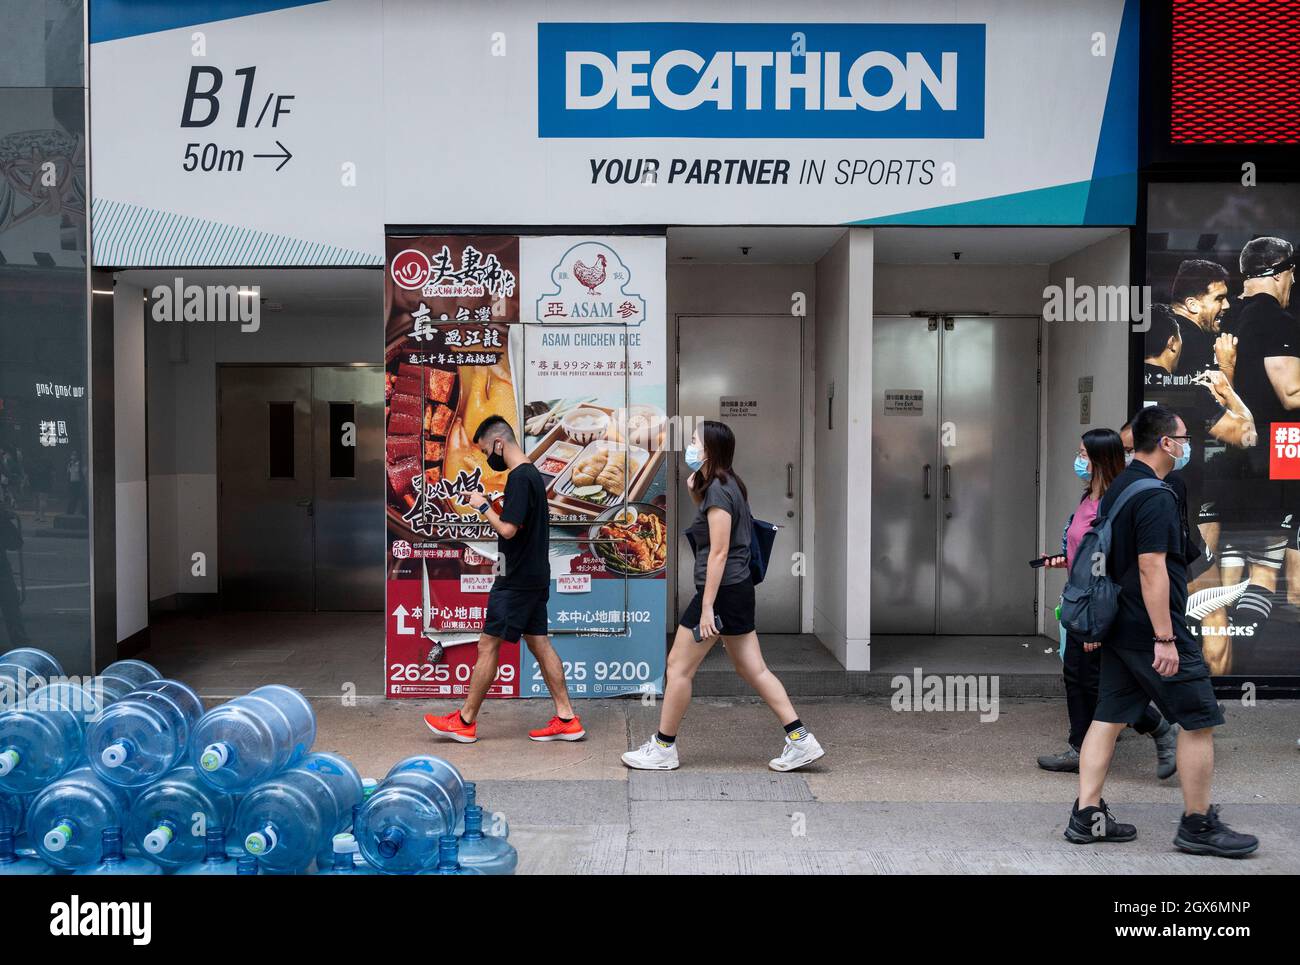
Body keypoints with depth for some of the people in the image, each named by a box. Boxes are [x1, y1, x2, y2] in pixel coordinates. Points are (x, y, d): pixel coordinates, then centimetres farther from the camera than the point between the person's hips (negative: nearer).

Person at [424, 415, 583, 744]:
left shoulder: (519, 478, -18)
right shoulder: (533, 474, 14)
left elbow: (508, 529, -23)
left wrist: (483, 507, -10)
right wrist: (487, 505, 10)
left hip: (516, 580, -10)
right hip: (535, 577, 10)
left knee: (488, 645, 0)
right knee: (539, 643, 11)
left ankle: (465, 722, 11)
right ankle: (567, 719, 12)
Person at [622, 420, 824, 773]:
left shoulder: (718, 488, -15)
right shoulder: (729, 484, 12)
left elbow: (719, 551, -20)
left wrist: (707, 607, -20)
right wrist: (694, 491, 14)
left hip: (722, 591, -10)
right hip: (739, 588, 10)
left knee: (678, 666, 2)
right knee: (753, 669, 12)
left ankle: (663, 749, 13)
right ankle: (800, 740, 12)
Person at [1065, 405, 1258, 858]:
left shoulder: (1117, 489, 14)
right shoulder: (1156, 496, -17)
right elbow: (1152, 568, -22)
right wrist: (1165, 638, -21)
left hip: (1119, 629, 9)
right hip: (1151, 630, -9)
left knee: (1108, 718, 9)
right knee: (1198, 721, 3)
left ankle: (1086, 815, 11)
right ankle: (1198, 825, 12)